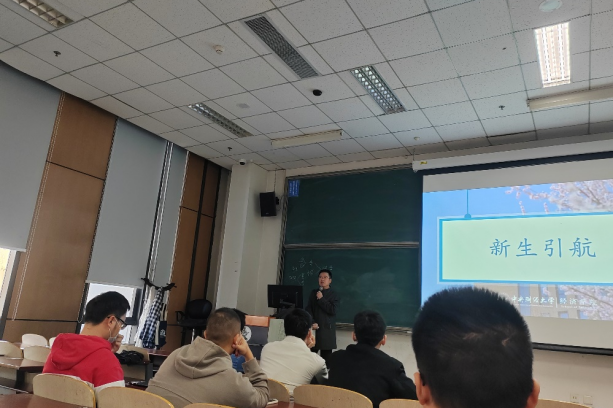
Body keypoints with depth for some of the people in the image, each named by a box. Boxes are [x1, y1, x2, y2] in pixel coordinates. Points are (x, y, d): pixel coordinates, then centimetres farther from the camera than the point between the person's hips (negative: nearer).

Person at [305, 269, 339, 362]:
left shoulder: (334, 295, 2)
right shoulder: (314, 293, 12)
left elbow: (332, 310, -11)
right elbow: (308, 309, 6)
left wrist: (321, 299, -10)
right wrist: (312, 323, -8)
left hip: (327, 329, -2)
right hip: (314, 328, 3)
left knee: (326, 355, -1)